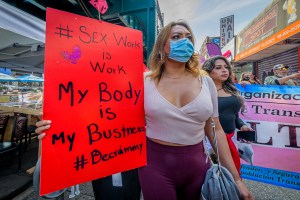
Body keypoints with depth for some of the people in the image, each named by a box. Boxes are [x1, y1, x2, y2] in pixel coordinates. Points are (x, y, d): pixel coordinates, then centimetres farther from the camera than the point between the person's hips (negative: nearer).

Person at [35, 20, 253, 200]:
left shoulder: (206, 82, -1)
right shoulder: (144, 81, -8)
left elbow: (215, 130, 2)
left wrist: (236, 177, 4)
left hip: (196, 163, 4)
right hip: (156, 163, -2)